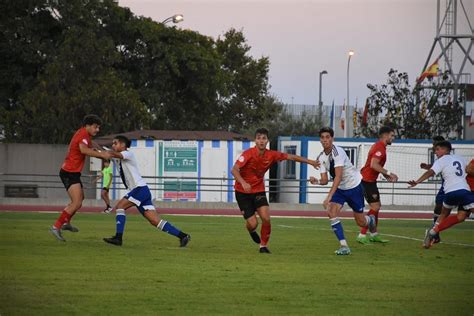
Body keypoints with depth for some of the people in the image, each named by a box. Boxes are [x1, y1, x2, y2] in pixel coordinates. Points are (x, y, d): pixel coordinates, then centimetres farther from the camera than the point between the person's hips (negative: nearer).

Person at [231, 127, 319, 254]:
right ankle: (252, 231, 31)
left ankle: (263, 246, 6)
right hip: (243, 192, -4)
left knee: (266, 218, -16)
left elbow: (290, 157, 5)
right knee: (253, 223, -9)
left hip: (258, 190, 4)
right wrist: (243, 183, -44)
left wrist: (309, 161, 6)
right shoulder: (248, 154, -21)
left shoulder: (271, 155, -7)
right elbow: (234, 170, -27)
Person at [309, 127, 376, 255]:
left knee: (361, 222, 3)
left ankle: (371, 220, 41)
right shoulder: (321, 158, -4)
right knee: (332, 212, -19)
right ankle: (344, 246, -15)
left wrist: (329, 197, -41)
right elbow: (325, 180, -4)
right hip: (340, 188, 5)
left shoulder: (337, 152, -26)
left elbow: (338, 176, -34)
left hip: (354, 186, -5)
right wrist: (316, 181, -29)